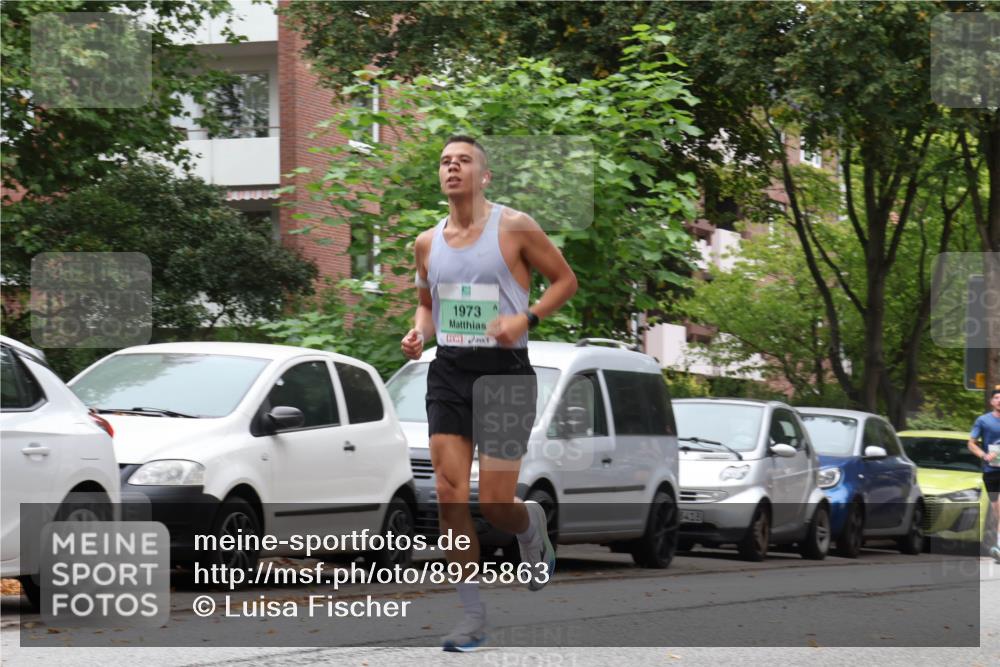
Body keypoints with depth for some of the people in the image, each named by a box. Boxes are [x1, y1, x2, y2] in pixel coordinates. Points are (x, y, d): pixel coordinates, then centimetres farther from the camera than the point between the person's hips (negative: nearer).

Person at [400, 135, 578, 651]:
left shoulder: (514, 228, -5)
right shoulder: (428, 243, 9)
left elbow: (564, 280, 2)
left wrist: (526, 319, -14)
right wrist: (418, 331, 1)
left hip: (504, 371, -4)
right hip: (448, 373, 4)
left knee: (495, 505, -4)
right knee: (451, 502, -6)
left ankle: (532, 524, 34)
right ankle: (472, 617, 1)